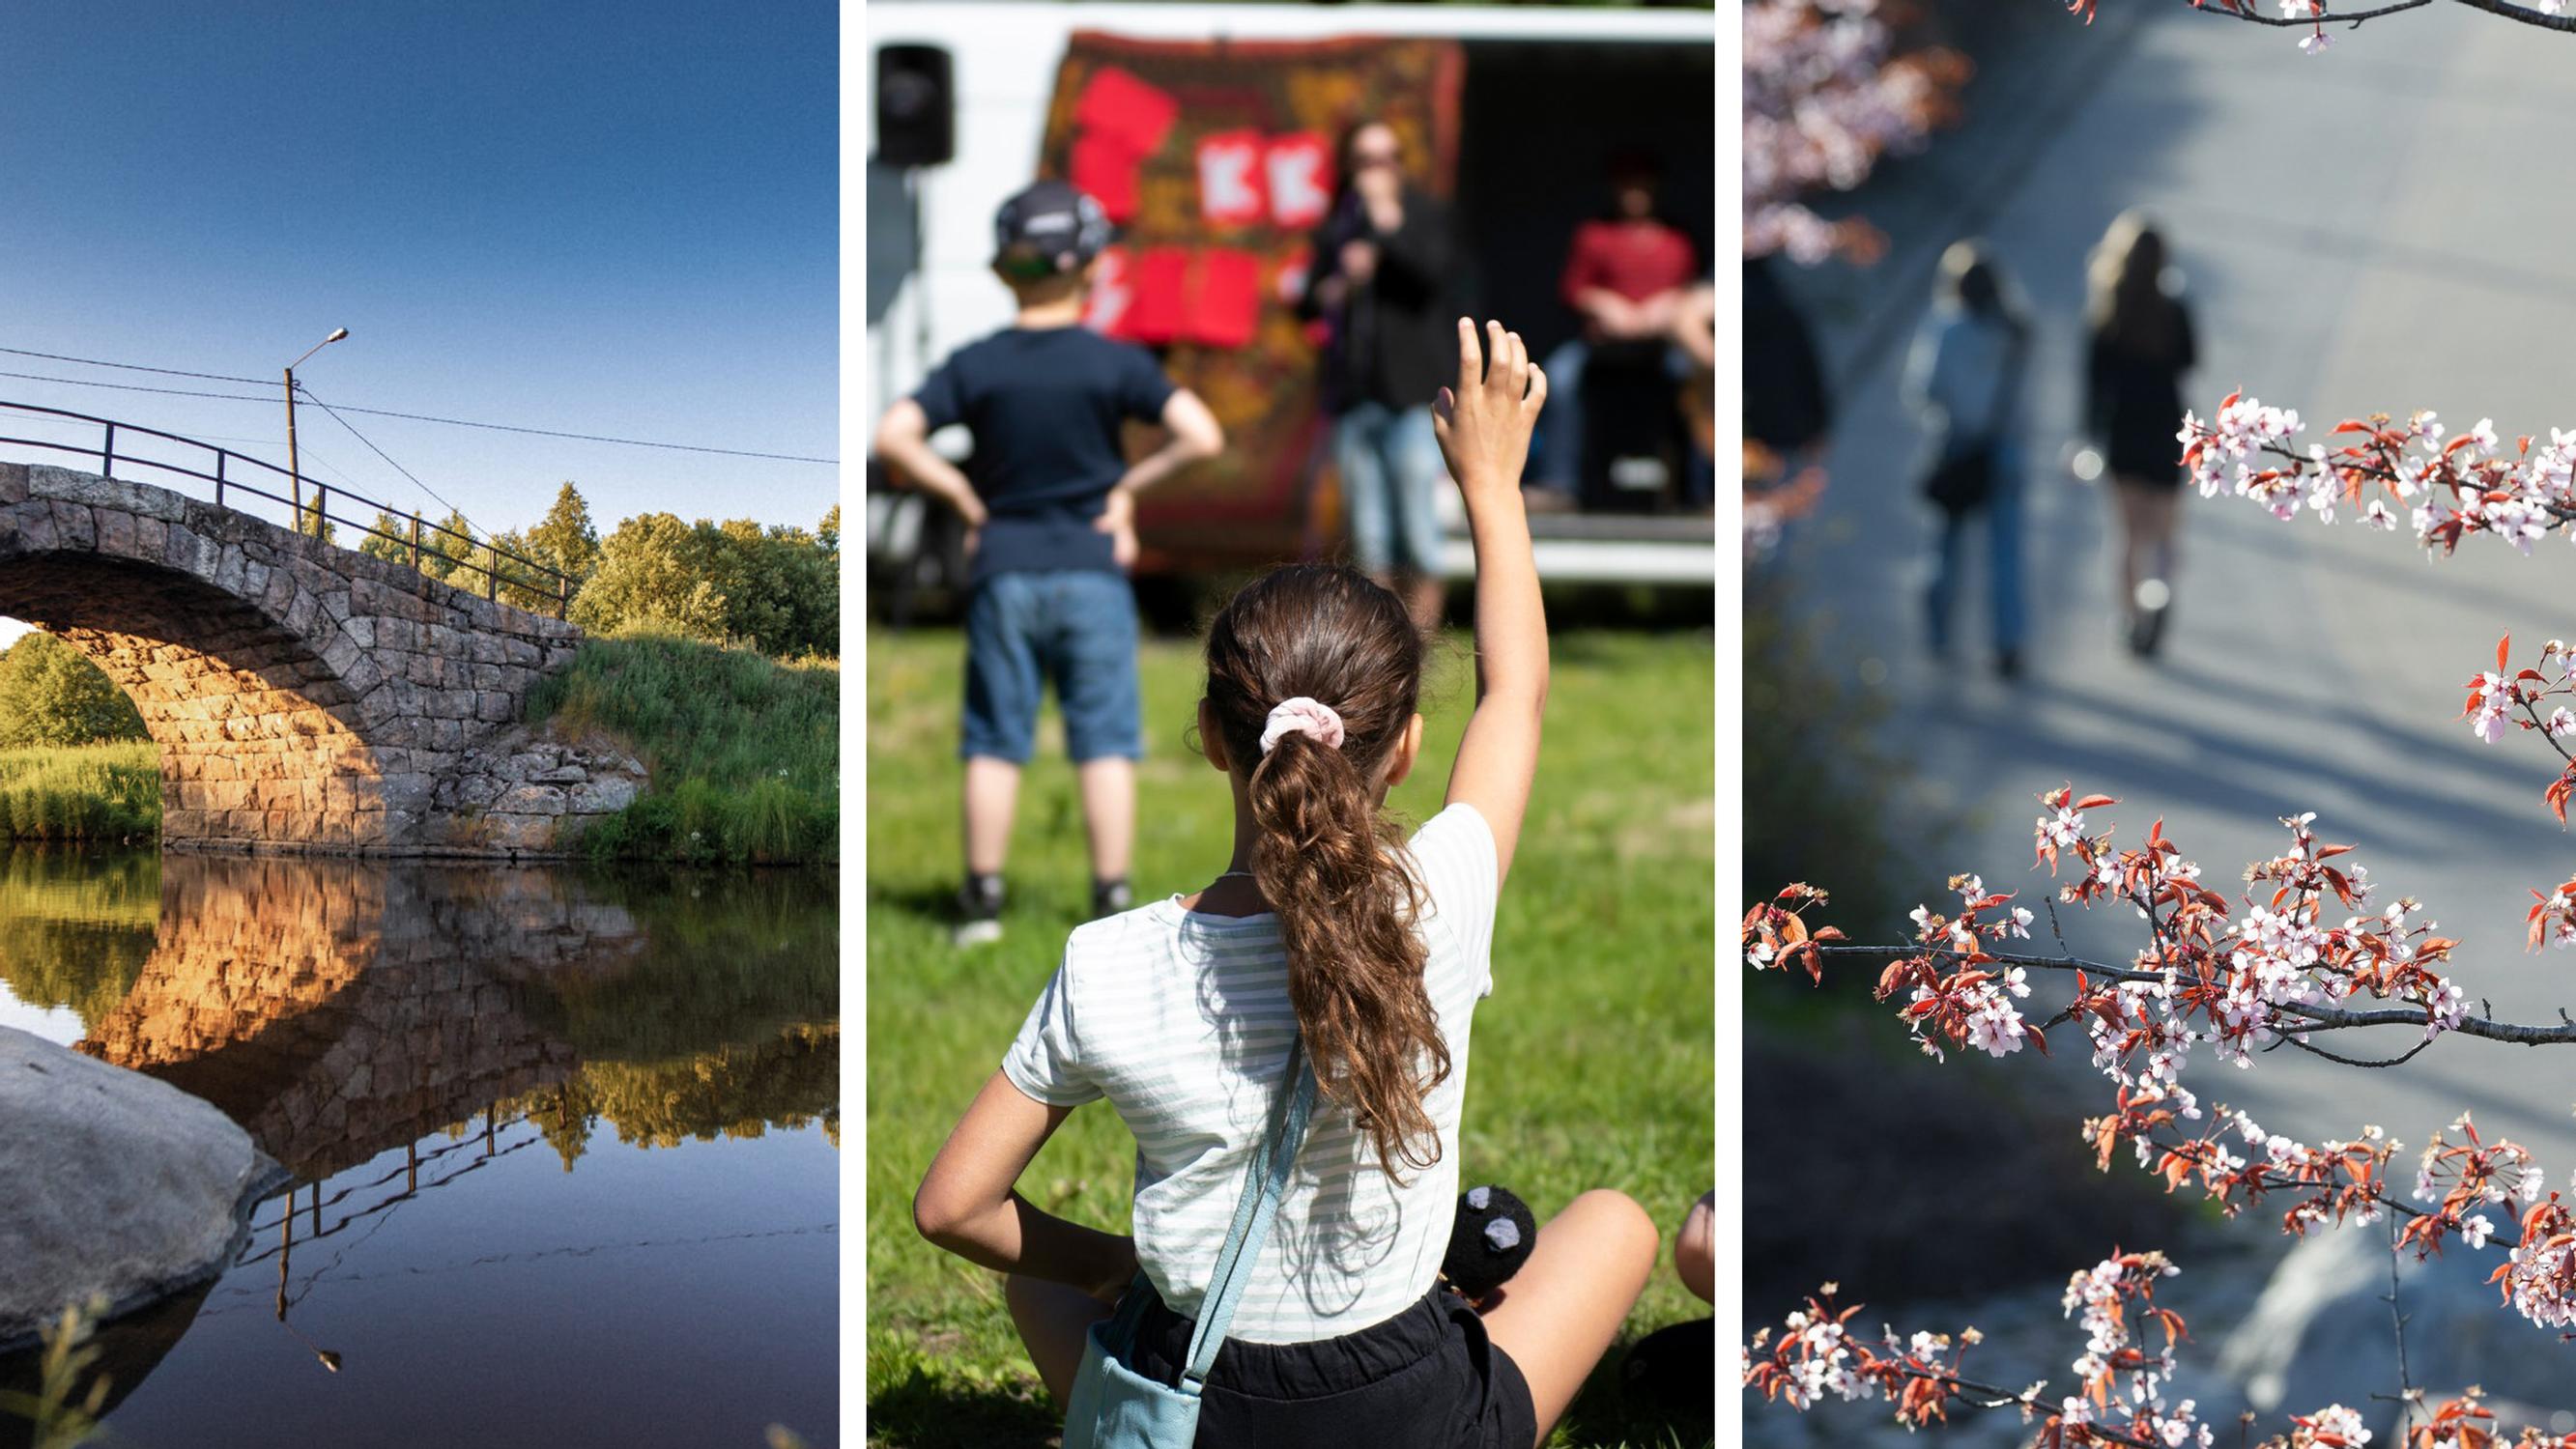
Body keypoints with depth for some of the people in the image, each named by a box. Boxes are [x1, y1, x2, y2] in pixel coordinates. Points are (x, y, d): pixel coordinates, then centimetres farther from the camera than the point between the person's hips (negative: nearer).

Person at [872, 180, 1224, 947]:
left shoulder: (974, 365, 0)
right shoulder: (1115, 362, -5)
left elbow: (893, 437, -8)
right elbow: (1202, 436, -13)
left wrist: (962, 494, 1)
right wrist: (1129, 483, -1)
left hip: (1004, 570, 1)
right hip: (1093, 569, -1)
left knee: (994, 742, 8)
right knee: (1105, 742, 3)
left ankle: (982, 898, 9)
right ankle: (1112, 900, 4)